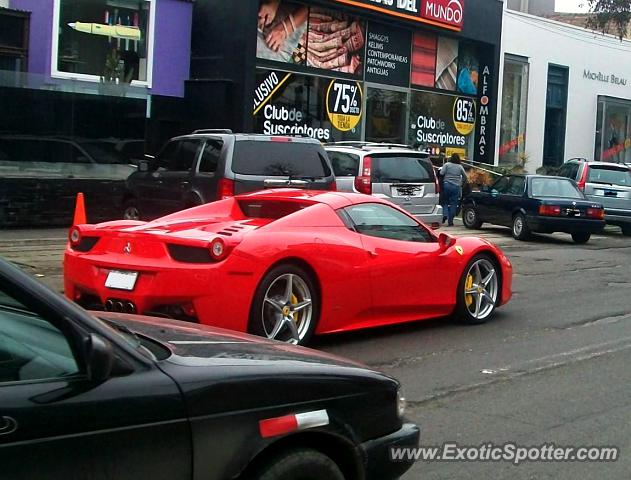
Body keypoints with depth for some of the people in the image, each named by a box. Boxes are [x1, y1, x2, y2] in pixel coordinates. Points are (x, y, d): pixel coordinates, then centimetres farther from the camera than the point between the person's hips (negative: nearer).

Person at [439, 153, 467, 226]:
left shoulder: (447, 165, 0)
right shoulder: (460, 167, 6)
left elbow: (441, 173, -7)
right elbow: (465, 176, 9)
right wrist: (461, 182, 23)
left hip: (447, 185, -1)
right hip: (456, 187, 1)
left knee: (445, 201, 13)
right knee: (453, 204, 4)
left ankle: (445, 214, -11)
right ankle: (450, 221, 4)